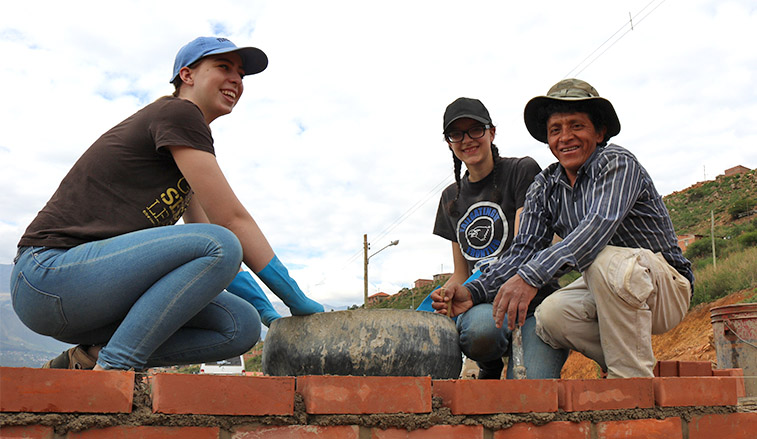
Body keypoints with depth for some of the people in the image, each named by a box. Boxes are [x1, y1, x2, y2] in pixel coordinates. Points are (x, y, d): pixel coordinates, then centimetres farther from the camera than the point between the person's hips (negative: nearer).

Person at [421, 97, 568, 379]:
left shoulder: (522, 171, 3)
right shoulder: (451, 197, 20)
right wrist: (431, 311, 1)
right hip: (484, 304, 4)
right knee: (481, 326, -37)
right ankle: (491, 367, -2)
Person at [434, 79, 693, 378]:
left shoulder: (617, 162, -16)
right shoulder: (544, 187, 3)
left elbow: (600, 224, -34)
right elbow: (524, 250, -5)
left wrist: (531, 275, -46)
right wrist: (475, 292, -23)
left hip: (666, 286, -5)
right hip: (605, 290, 5)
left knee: (608, 260, -36)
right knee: (550, 316, -25)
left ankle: (633, 379, -22)